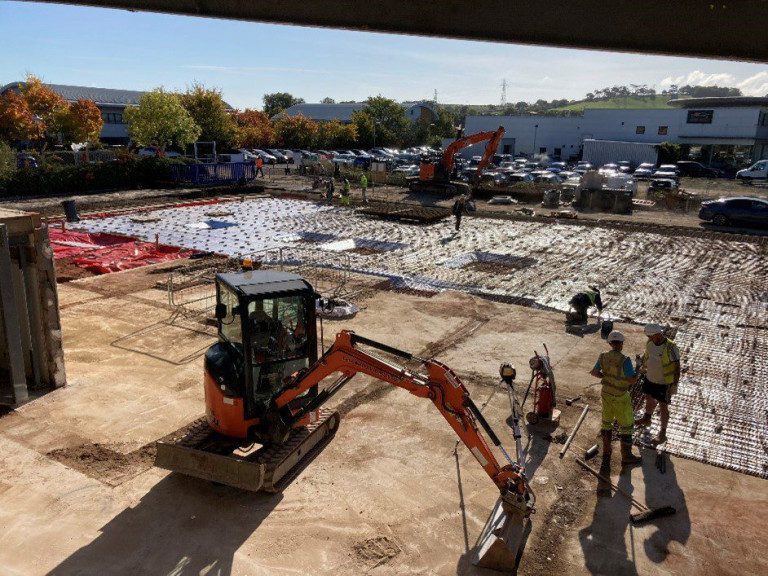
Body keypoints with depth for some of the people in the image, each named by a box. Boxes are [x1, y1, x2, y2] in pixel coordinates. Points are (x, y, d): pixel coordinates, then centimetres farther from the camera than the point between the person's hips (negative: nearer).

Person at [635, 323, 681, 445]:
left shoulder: (671, 348, -28)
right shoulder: (650, 343, -9)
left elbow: (677, 367, -22)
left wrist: (674, 385, -22)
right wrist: (643, 366, 26)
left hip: (663, 383, -6)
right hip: (650, 379, 6)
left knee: (663, 407, 7)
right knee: (649, 399, 26)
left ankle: (663, 434, 21)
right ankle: (646, 419, 51)